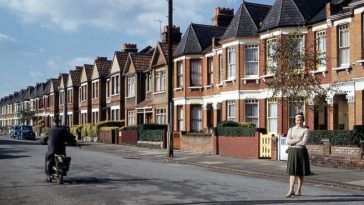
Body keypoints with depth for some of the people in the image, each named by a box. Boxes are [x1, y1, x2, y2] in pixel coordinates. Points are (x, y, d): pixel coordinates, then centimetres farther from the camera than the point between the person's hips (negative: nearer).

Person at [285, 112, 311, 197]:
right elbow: (287, 141, -4)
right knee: (292, 171, -4)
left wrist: (293, 142, -7)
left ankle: (299, 190, 14)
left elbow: (304, 142, -14)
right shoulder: (291, 129, 8)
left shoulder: (305, 130, -2)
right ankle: (291, 190, -7)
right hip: (292, 152, 2)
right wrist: (298, 140, -13)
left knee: (300, 172, 4)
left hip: (301, 151, -2)